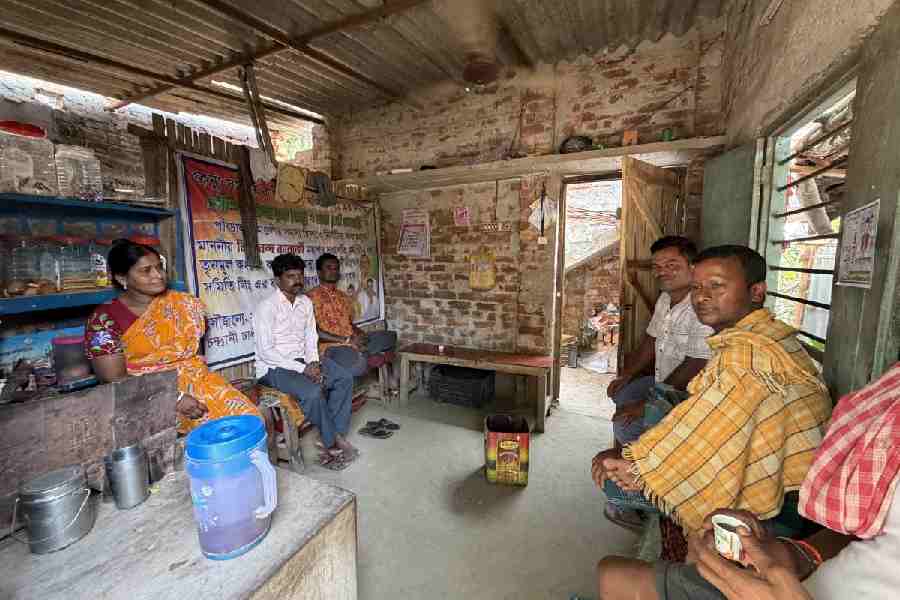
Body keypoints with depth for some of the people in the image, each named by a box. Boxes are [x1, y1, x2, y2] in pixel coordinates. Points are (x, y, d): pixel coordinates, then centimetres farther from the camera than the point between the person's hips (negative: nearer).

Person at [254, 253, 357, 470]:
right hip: (274, 367, -7)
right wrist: (303, 369, -22)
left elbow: (311, 339, 9)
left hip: (302, 360, 7)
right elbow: (265, 352, -19)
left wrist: (314, 363, -10)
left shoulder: (306, 302, 5)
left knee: (345, 379, -11)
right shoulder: (267, 307, -15)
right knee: (313, 392, -30)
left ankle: (336, 435, -7)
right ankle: (332, 442, -8)